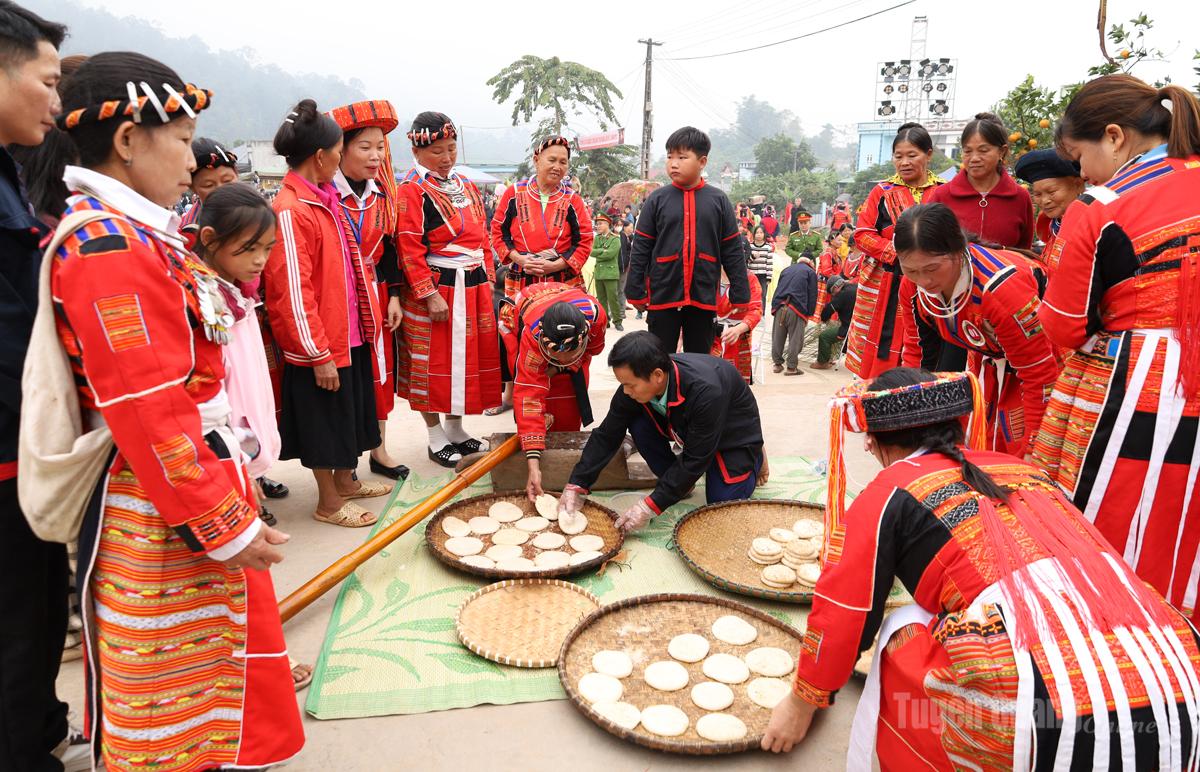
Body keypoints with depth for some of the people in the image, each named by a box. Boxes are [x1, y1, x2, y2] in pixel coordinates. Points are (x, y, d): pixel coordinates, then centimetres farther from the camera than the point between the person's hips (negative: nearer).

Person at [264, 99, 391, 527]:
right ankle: (329, 502, 23)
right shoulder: (290, 211, -20)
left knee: (350, 411, 20)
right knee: (324, 419, 6)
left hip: (349, 333, 9)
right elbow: (293, 293, -22)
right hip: (319, 344, -9)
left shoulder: (324, 198, 9)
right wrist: (318, 355, -19)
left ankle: (346, 481, 39)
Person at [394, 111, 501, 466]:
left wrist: (487, 276, 13)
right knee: (435, 363, 2)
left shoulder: (466, 185, 12)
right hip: (436, 289, -7)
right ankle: (436, 438, 17)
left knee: (467, 358, 13)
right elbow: (409, 251, -16)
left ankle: (455, 430, 28)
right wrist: (430, 295, -19)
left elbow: (482, 235, 18)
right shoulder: (411, 191, -11)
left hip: (473, 287, 7)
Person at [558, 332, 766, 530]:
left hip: (735, 434, -5)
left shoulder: (706, 391, -42)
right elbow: (607, 435, -16)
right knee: (639, 425, -23)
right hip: (685, 428, 5)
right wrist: (576, 486, -22)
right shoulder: (636, 382, -25)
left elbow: (695, 459, -35)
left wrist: (650, 506, -35)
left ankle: (754, 458, 12)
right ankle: (676, 482, 1)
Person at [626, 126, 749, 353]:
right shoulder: (657, 199, 0)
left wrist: (739, 295, 2)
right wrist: (636, 291, -2)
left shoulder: (718, 200, 2)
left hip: (703, 298, 1)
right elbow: (640, 248, 1)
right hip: (663, 296, -1)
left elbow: (733, 251, 4)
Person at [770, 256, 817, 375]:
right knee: (795, 339, 0)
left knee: (778, 337, 9)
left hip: (779, 307, 5)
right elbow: (812, 296, 4)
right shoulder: (810, 272, 10)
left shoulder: (786, 270, 24)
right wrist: (808, 315, 7)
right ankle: (791, 367, 1)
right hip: (796, 308, -4)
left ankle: (778, 364, 16)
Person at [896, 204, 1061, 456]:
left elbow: (1039, 375, -29)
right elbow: (917, 351, -6)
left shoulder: (1001, 287, -40)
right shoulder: (913, 286, -21)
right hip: (990, 362, 6)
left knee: (1020, 459, -3)